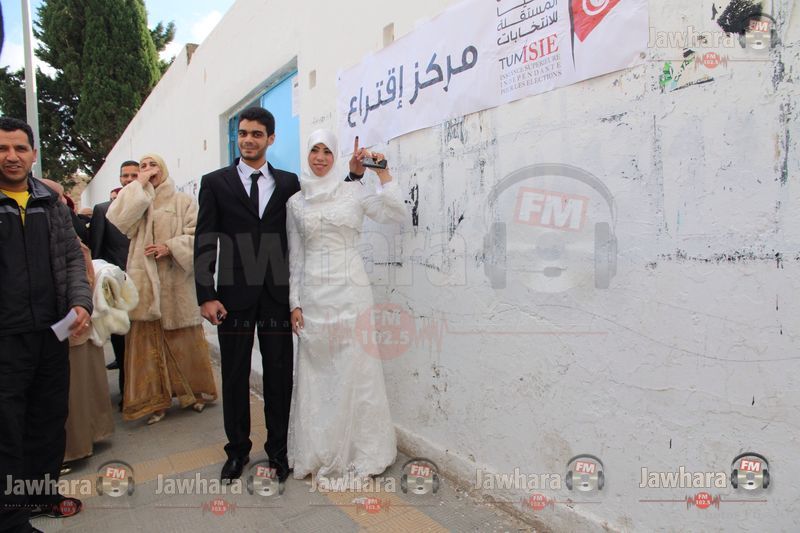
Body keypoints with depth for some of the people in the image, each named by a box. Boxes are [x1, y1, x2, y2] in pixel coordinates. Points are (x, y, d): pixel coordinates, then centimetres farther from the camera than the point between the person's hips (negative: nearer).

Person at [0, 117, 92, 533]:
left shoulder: (52, 203, 9)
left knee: (51, 417, 16)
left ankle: (43, 490, 35)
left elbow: (72, 257, 11)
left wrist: (81, 303, -6)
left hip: (53, 331, 4)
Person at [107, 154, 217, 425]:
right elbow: (118, 220, -7)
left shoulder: (183, 201, 6)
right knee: (146, 340, 2)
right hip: (144, 281, 2)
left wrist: (171, 247, -15)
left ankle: (194, 391, 21)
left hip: (177, 282, -2)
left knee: (184, 339, 5)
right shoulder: (135, 201, 14)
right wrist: (140, 185, -4)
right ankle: (154, 400, 12)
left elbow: (196, 236, -1)